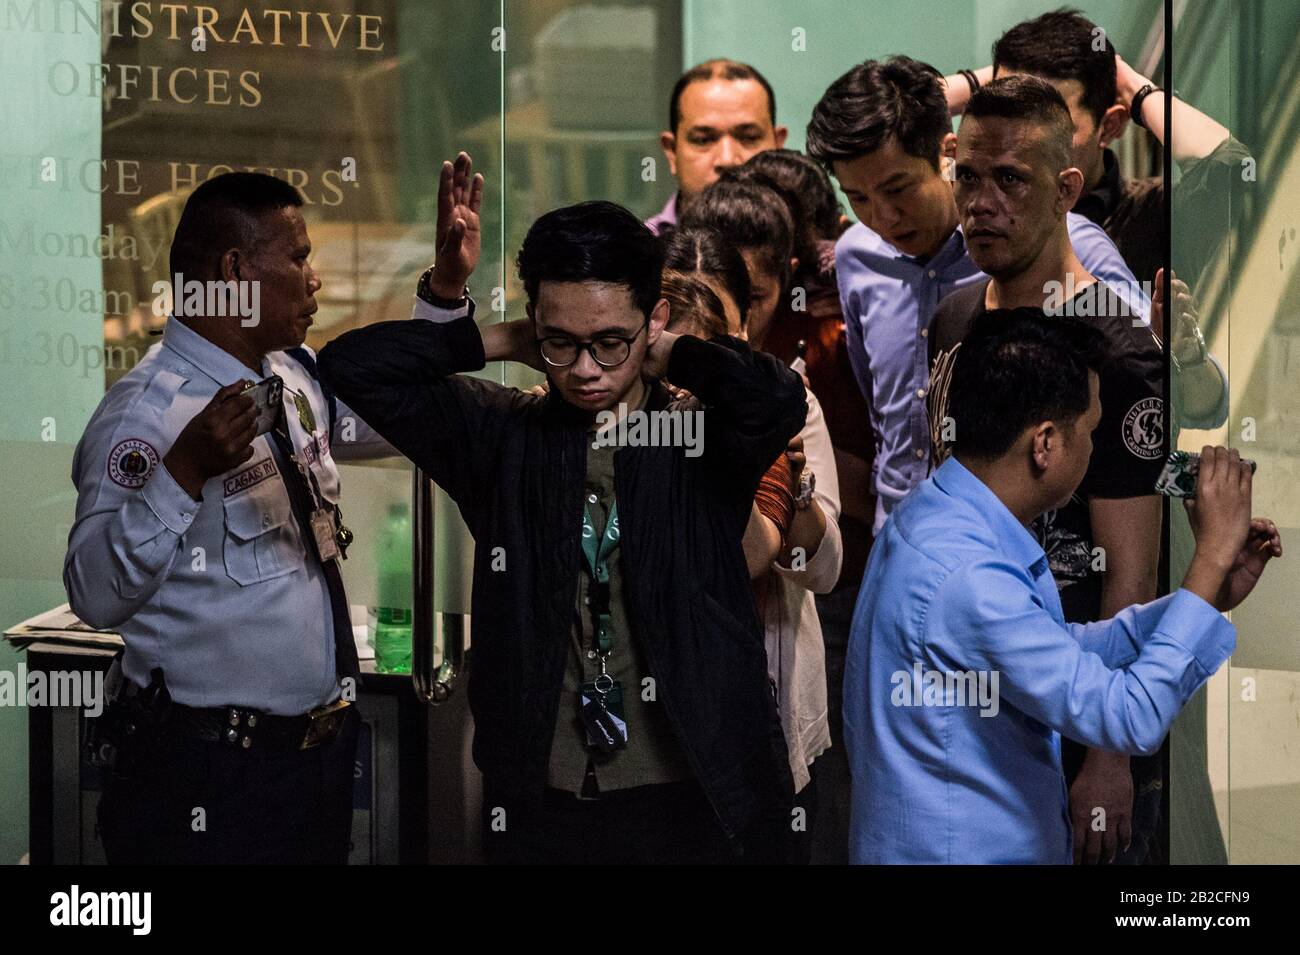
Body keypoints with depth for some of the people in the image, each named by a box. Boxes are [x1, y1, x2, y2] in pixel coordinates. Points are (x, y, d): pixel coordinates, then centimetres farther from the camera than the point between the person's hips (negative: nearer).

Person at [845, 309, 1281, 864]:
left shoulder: (943, 519, 3)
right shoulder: (962, 576, -28)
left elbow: (1065, 654, 13)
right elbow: (1129, 719, -26)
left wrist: (1211, 591, 4)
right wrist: (1212, 556, -19)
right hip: (959, 852, -9)